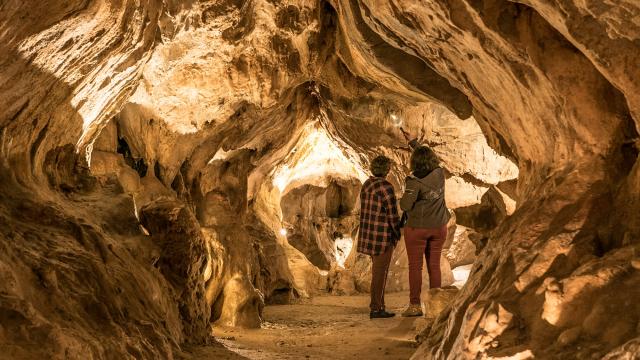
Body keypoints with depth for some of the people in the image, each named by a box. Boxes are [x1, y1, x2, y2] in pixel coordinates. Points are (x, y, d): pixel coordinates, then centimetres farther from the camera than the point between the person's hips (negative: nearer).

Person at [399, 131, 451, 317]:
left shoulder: (415, 181, -19)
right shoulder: (440, 173, -2)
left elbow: (405, 206, -19)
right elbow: (428, 155, 16)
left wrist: (404, 196, 2)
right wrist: (412, 141, 23)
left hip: (417, 227, -5)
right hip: (438, 227, 5)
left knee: (415, 266, 3)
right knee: (434, 266, 10)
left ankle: (415, 305, 3)